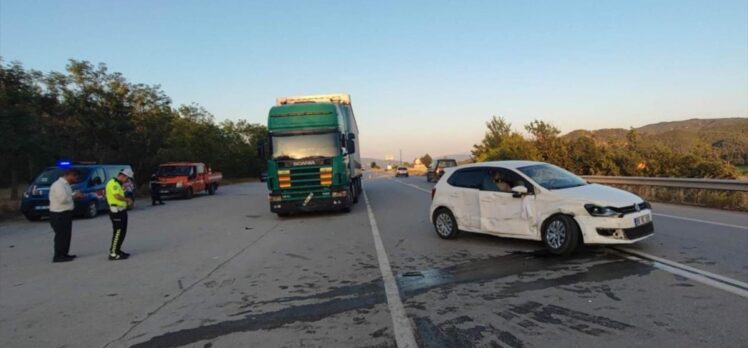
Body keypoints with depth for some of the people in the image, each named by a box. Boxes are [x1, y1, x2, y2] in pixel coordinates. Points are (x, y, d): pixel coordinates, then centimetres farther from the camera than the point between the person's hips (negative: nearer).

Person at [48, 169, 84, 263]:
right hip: (59, 214, -10)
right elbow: (63, 198, -30)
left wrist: (75, 194, 2)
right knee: (61, 235, -5)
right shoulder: (58, 185, -18)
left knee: (66, 234, 15)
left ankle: (64, 254, 24)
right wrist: (74, 196, -15)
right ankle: (58, 256, 1)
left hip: (65, 213, 10)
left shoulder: (65, 184, 14)